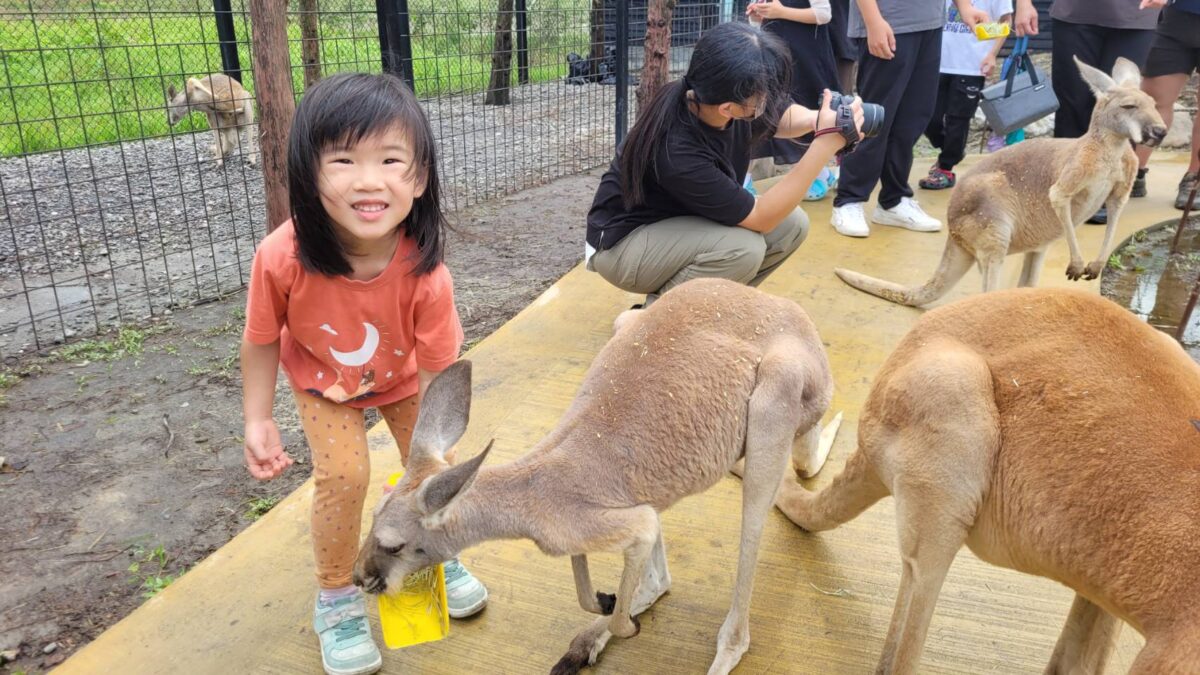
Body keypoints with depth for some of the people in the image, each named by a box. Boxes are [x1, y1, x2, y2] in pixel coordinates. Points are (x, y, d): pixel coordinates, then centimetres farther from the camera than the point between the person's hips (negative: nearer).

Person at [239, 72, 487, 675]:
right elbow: (262, 340, -17)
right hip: (321, 379, -1)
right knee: (343, 475, -14)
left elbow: (436, 372, -26)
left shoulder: (426, 274, -38)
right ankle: (336, 600, 14)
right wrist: (258, 422, -16)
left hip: (401, 377, 1)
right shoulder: (282, 258, -37)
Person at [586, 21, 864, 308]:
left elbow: (781, 117, 6)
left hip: (681, 222, 8)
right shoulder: (676, 150, -37)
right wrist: (826, 142, -33)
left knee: (791, 224, -6)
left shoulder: (726, 97, -18)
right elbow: (760, 217, -29)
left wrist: (817, 119, -18)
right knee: (743, 248, -31)